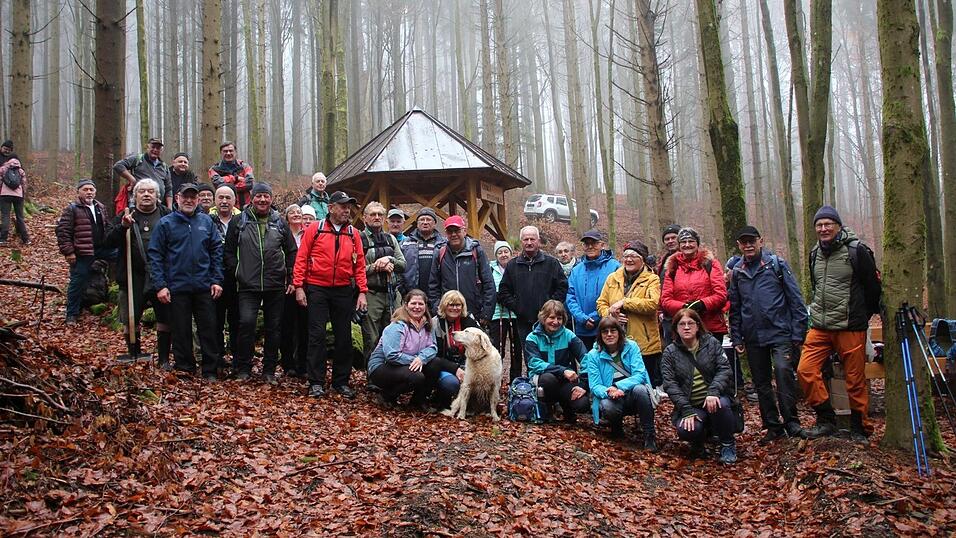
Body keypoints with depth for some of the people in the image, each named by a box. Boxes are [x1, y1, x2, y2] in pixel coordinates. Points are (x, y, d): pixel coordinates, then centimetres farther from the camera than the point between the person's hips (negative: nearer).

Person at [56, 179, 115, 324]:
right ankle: (71, 315, 12)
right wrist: (68, 252, -16)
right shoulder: (71, 209, -8)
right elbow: (62, 231, -12)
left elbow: (107, 227, 23)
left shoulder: (100, 208, 12)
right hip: (82, 253, -6)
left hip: (102, 248, 6)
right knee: (78, 283, 0)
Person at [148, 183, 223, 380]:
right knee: (181, 332, 6)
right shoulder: (165, 223, 0)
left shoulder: (206, 221, 7)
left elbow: (216, 251, 7)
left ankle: (210, 371, 15)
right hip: (177, 288, -2)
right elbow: (155, 255, -3)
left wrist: (217, 280, 0)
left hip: (204, 287, 2)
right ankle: (184, 370, 18)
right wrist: (160, 285, -10)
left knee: (209, 329, 5)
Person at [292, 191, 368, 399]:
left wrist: (362, 291, -2)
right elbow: (301, 258, -2)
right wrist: (299, 286, -9)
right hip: (317, 289, -3)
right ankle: (316, 382, 5)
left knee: (344, 336, 7)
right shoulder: (315, 228, -1)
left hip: (344, 291, 3)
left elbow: (359, 264, 6)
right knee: (317, 335, -2)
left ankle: (341, 381, 17)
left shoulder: (353, 233, 6)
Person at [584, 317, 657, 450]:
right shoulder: (593, 355, -1)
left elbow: (639, 374, -12)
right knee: (607, 407, -35)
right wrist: (609, 392, -30)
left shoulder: (631, 347, -2)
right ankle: (617, 426, 3)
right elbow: (595, 386, -7)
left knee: (639, 389, -34)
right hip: (611, 398, 0)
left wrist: (618, 386, -28)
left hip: (631, 394, 0)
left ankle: (649, 435, -20)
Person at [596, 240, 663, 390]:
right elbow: (601, 303, 13)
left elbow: (653, 303, -16)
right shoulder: (612, 278, 13)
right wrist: (610, 314, -9)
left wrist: (624, 302, -16)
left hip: (645, 344, -4)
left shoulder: (652, 279, 0)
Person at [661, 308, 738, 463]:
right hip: (689, 405, 0)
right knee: (686, 430, -31)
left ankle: (728, 445, -7)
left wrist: (713, 392, -25)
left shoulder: (711, 343, 5)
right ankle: (698, 441, 8)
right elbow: (670, 384, -5)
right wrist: (687, 411, -17)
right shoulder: (670, 352, 4)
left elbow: (724, 369, -6)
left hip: (714, 399, 1)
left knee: (722, 405, -35)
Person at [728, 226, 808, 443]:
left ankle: (791, 422, -10)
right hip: (753, 337, 4)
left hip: (780, 333, -4)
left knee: (783, 371, -22)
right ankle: (773, 426, 19)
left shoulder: (777, 264, -1)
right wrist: (736, 338, 10)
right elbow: (734, 307, 15)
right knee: (761, 383, 8)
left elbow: (795, 299, -3)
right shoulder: (737, 271, 10)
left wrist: (798, 333, -7)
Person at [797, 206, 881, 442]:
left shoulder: (857, 250, -8)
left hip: (851, 328, -5)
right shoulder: (815, 253, 11)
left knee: (855, 379, 2)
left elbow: (873, 286, -1)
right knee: (805, 370, -6)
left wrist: (863, 316, 9)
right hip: (819, 327, 5)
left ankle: (859, 427, 18)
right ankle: (826, 419, 7)